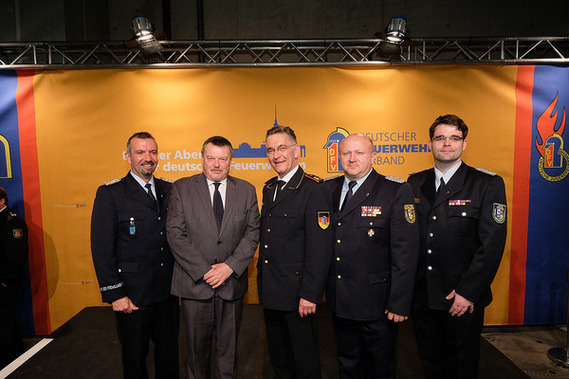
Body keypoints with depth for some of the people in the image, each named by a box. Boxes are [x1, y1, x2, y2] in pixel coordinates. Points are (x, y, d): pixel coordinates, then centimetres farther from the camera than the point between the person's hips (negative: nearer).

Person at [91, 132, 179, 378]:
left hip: (168, 291, 4)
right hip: (132, 295, -3)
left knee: (169, 352, 18)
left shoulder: (169, 190, 5)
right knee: (135, 357, 15)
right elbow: (101, 248, -10)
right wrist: (114, 294, -12)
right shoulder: (110, 194, -8)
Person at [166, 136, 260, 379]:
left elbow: (253, 232, -1)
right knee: (197, 346, 16)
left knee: (228, 345, 16)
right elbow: (175, 233, -7)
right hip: (195, 283, -1)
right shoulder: (182, 188, -1)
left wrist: (230, 266, -14)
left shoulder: (246, 191, 3)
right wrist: (203, 270, -14)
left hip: (232, 283, 1)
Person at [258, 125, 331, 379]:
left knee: (304, 358, 11)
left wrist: (310, 294, -20)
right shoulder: (268, 188, 10)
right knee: (279, 357, 22)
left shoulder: (313, 189, -15)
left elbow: (319, 247, -19)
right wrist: (262, 278, 10)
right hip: (270, 291, 7)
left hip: (297, 293, -7)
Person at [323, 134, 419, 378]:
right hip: (339, 300, 4)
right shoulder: (328, 189, 3)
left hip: (376, 301, -4)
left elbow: (405, 251, -13)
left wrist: (399, 303, -14)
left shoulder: (396, 191, -11)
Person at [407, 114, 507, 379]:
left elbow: (492, 244, -11)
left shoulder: (488, 184, -6)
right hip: (421, 296, 3)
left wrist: (468, 293, -14)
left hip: (464, 299, -3)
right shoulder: (415, 184, 5)